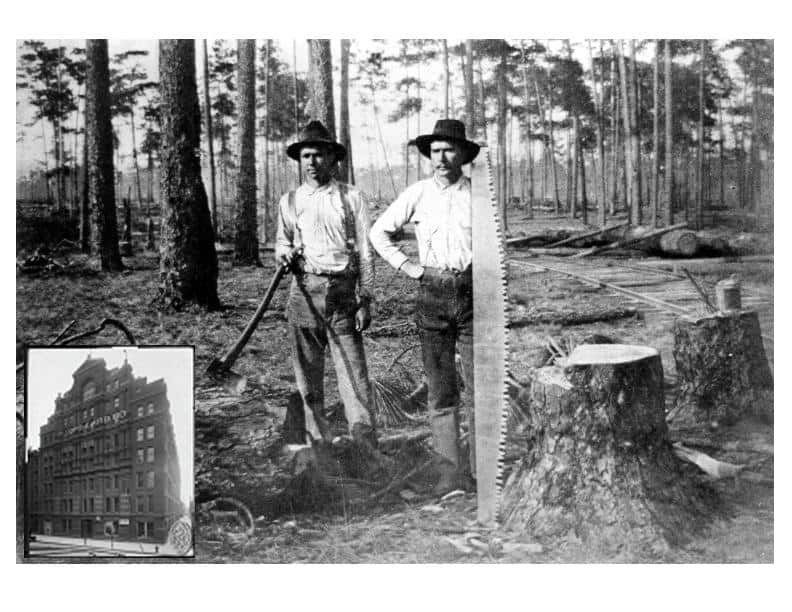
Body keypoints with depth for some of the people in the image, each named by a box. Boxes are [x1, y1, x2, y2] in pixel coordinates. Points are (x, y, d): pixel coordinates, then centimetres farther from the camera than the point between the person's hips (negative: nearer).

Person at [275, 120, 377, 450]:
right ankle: (318, 444, 16)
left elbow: (365, 252, 4)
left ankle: (366, 446, -4)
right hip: (303, 293, 3)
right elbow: (281, 241, 24)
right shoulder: (290, 200, 12)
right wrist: (285, 253, -1)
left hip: (342, 291, -3)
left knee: (353, 371, -7)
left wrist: (365, 301, -2)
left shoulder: (352, 198, 5)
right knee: (308, 375, 5)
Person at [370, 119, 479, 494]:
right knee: (440, 389, 2)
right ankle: (449, 471, 7)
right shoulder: (417, 195, 6)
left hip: (472, 292, -1)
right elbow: (379, 232, 15)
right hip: (432, 294, 1)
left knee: (479, 387, -1)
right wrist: (405, 266, 4)